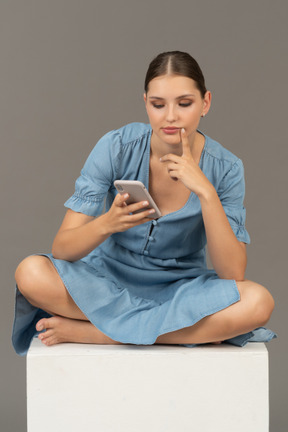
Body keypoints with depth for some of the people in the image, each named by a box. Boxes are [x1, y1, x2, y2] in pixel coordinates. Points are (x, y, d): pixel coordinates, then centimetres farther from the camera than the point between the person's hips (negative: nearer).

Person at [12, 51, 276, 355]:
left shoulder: (225, 169, -10)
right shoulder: (116, 148, -13)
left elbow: (233, 275, -19)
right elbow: (61, 248, -16)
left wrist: (206, 192, -27)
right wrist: (106, 224, -38)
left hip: (179, 291, 1)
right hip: (108, 282, 0)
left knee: (258, 303, -31)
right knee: (30, 273, -29)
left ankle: (84, 332, -22)